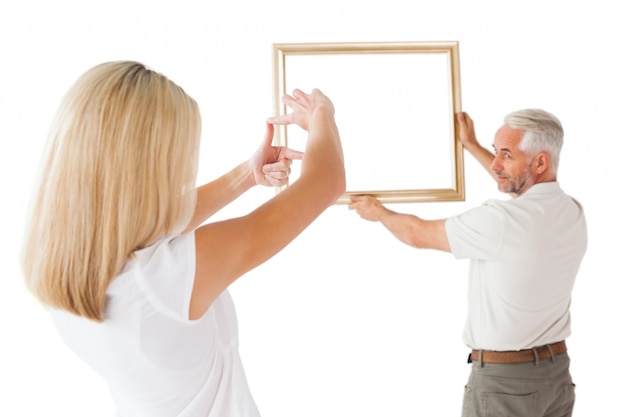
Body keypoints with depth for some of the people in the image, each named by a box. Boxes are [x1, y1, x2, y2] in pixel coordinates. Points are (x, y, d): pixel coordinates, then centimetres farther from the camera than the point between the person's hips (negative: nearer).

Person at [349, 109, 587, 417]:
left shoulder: (501, 220, -22)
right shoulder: (573, 212, 0)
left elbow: (418, 234, -7)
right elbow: (517, 186, 23)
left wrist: (379, 212, 12)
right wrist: (472, 145, 31)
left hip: (504, 379, -7)